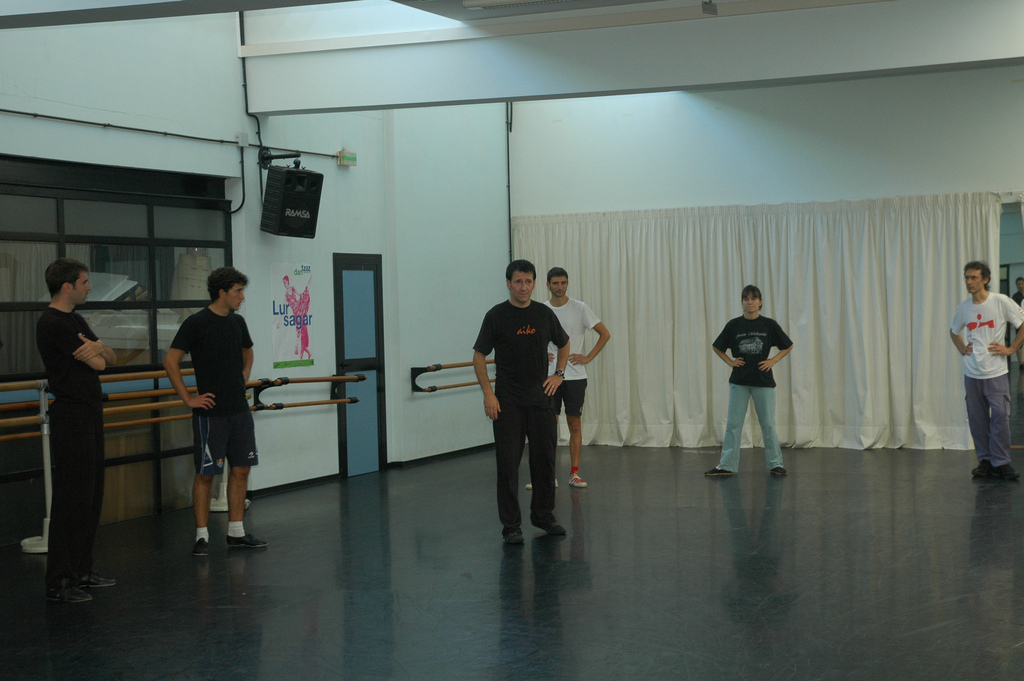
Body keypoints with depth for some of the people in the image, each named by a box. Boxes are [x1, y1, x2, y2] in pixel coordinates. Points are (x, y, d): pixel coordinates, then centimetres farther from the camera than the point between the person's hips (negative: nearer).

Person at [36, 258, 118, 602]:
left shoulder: (75, 320, 16)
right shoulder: (53, 324, -15)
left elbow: (110, 358, 12)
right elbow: (97, 364, -16)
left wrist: (97, 347, -10)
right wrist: (95, 351, 7)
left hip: (90, 416, 10)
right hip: (71, 417, -10)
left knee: (91, 496, 12)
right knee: (71, 499, -9)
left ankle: (81, 570, 20)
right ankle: (59, 581, -5)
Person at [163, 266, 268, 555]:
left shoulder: (237, 322, 10)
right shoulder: (196, 323, -11)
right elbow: (170, 362, -13)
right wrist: (188, 399, -13)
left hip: (239, 410, 7)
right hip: (211, 412, -7)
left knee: (241, 469, 8)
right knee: (206, 473, -2)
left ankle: (236, 532, 17)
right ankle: (202, 535, 5)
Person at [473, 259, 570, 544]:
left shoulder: (544, 314, 5)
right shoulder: (496, 315, -6)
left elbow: (563, 344, 20)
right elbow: (479, 355, -4)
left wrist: (558, 374, 7)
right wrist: (488, 393, -13)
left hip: (540, 398, 4)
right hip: (507, 402, -4)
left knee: (545, 459, 9)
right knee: (508, 463, -3)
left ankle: (543, 515, 24)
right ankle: (510, 524, 4)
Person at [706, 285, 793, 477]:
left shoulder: (769, 325, -3)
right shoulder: (734, 325, -1)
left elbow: (788, 346, 7)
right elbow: (716, 347, 11)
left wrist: (773, 361, -4)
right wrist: (730, 361, -1)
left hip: (763, 381, -1)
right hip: (739, 381, 1)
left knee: (768, 423, 4)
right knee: (733, 424, 1)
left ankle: (775, 463, 16)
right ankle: (726, 465, 5)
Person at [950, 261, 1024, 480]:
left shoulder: (1001, 302, -6)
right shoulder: (963, 307, 8)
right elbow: (954, 331, 27)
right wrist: (962, 349, 11)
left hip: (996, 372, -4)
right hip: (971, 373, 4)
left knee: (1000, 416, -9)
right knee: (977, 419, 6)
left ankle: (1001, 462, -3)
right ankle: (985, 461, 14)